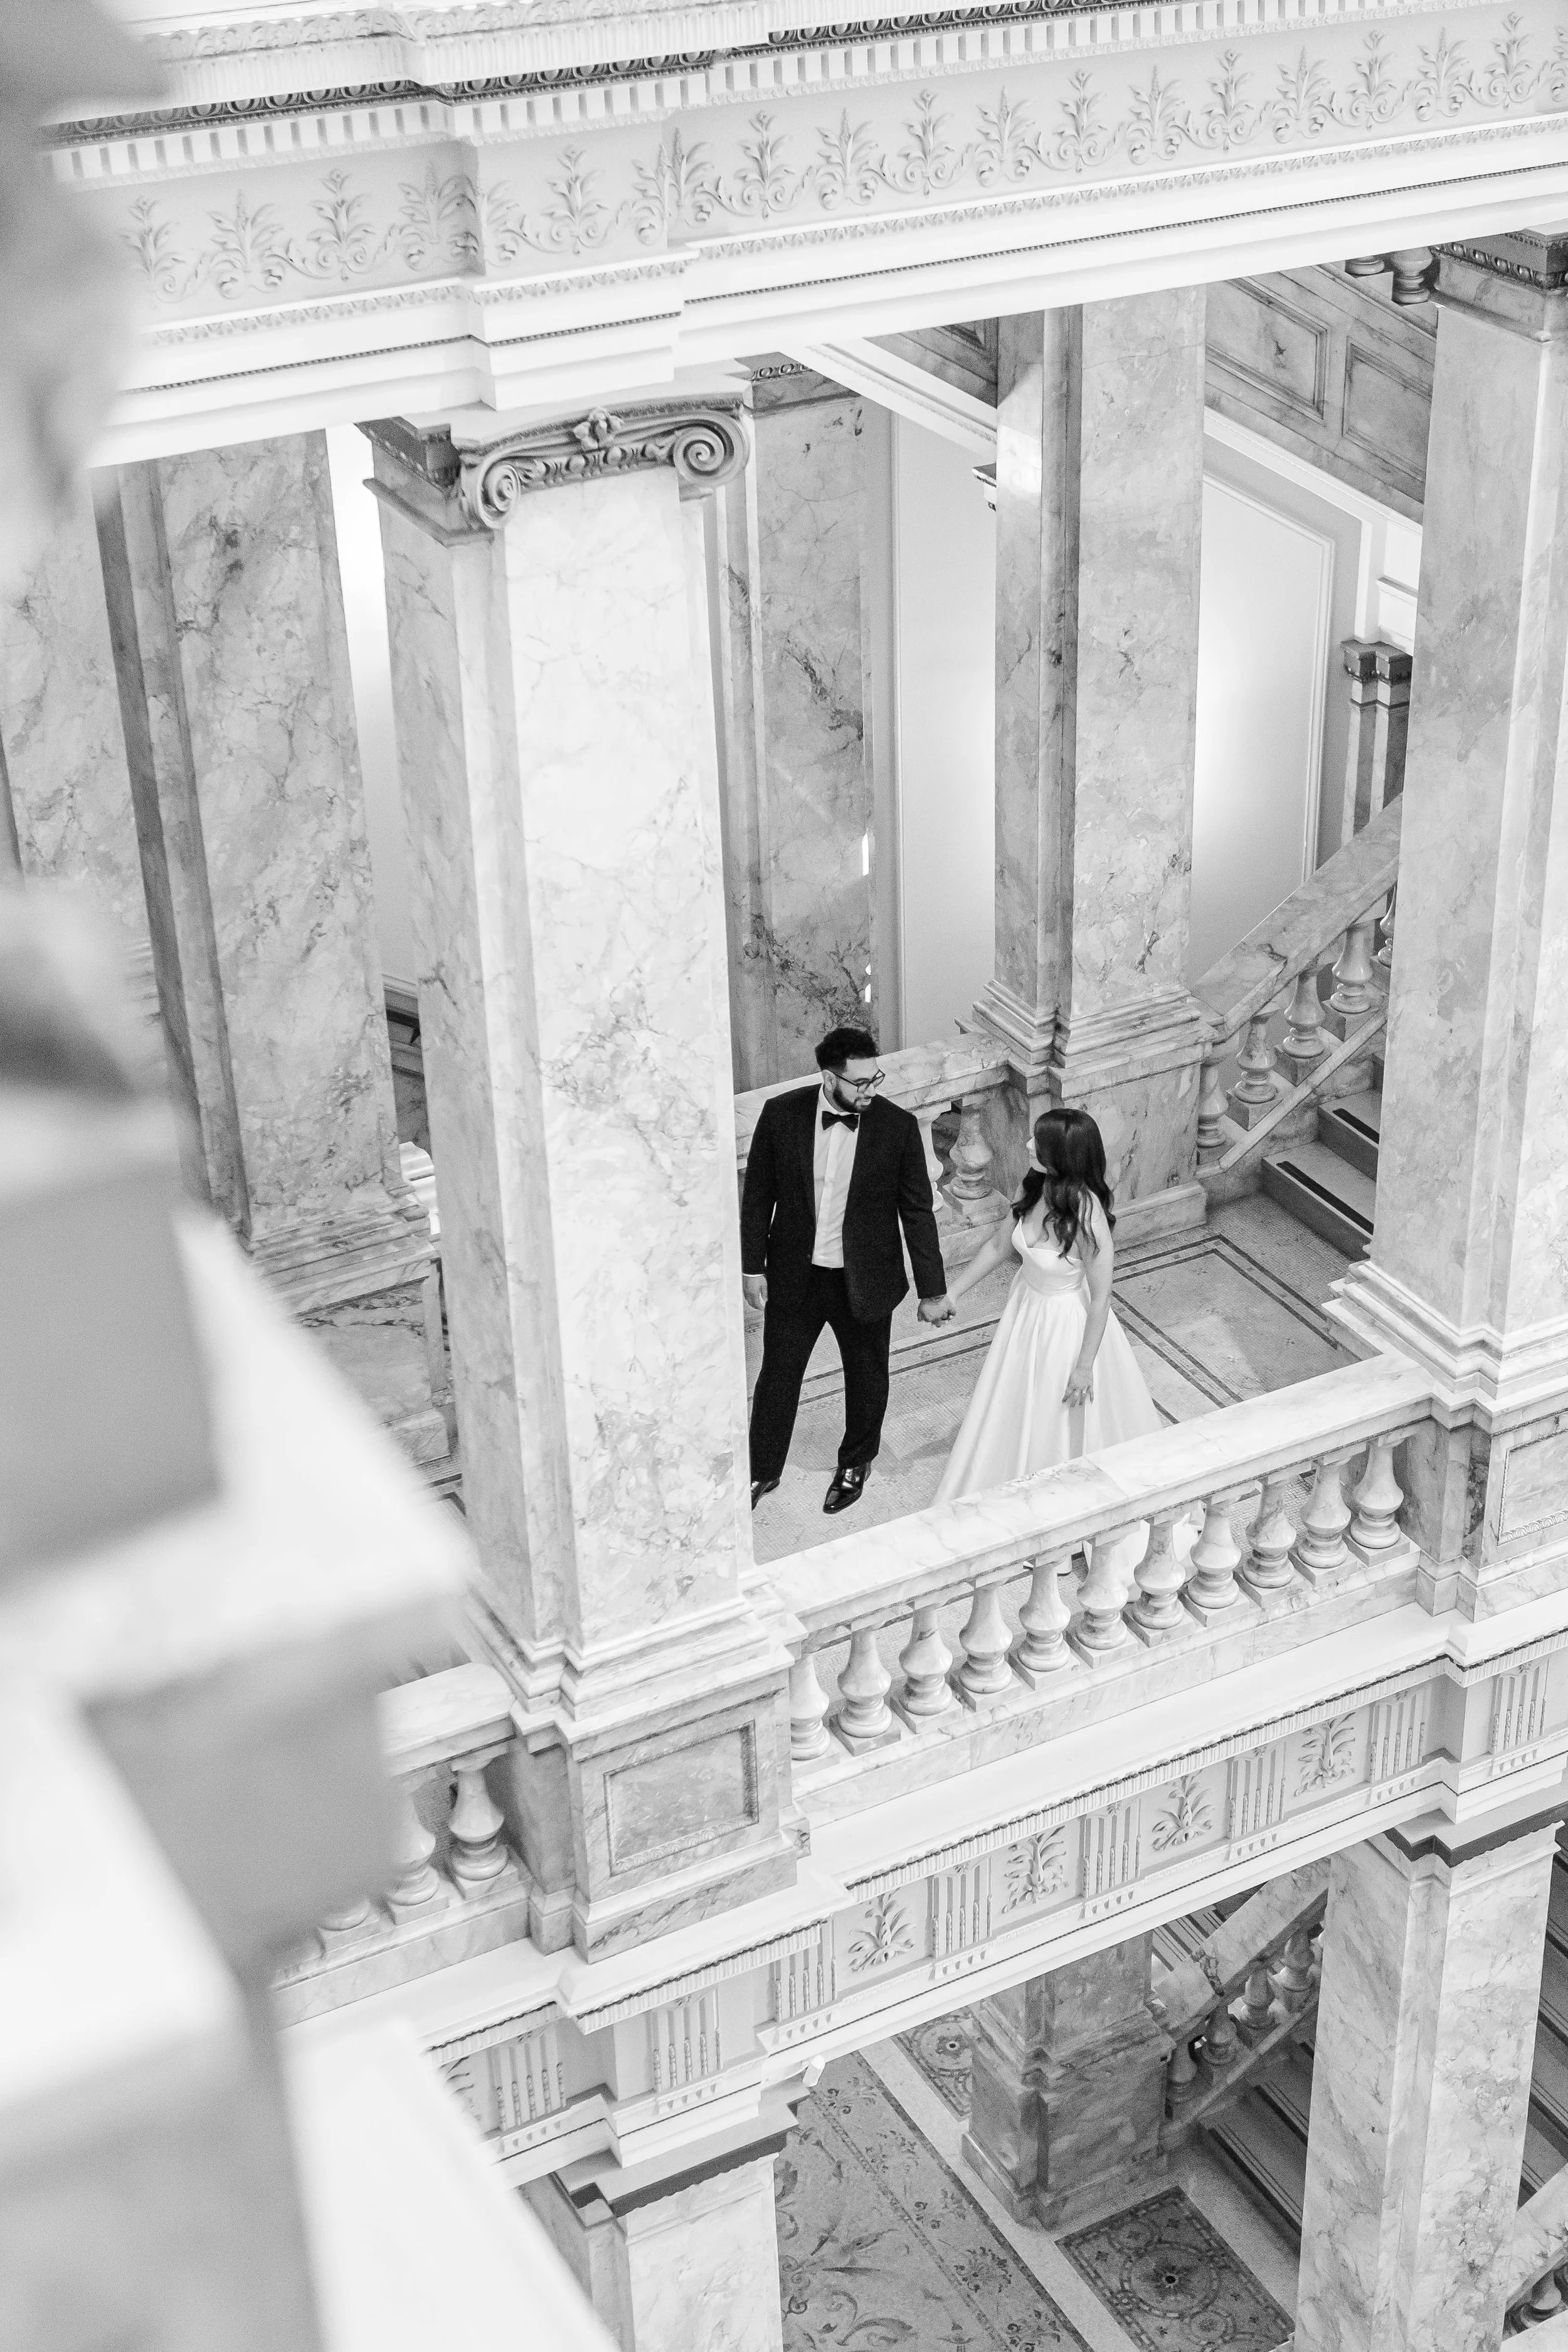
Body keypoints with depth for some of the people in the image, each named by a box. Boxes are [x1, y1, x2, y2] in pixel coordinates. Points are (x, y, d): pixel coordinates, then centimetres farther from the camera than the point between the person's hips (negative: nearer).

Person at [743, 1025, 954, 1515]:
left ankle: (855, 1464, 45)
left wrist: (933, 1290, -4)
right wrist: (752, 1266, 0)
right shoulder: (781, 1114, -14)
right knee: (777, 1375, 14)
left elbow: (918, 1212, -7)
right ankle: (763, 1471, 36)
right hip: (795, 1276, 0)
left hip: (865, 1281, 0)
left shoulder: (898, 1127, -16)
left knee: (867, 1378, 19)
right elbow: (758, 1194, -2)